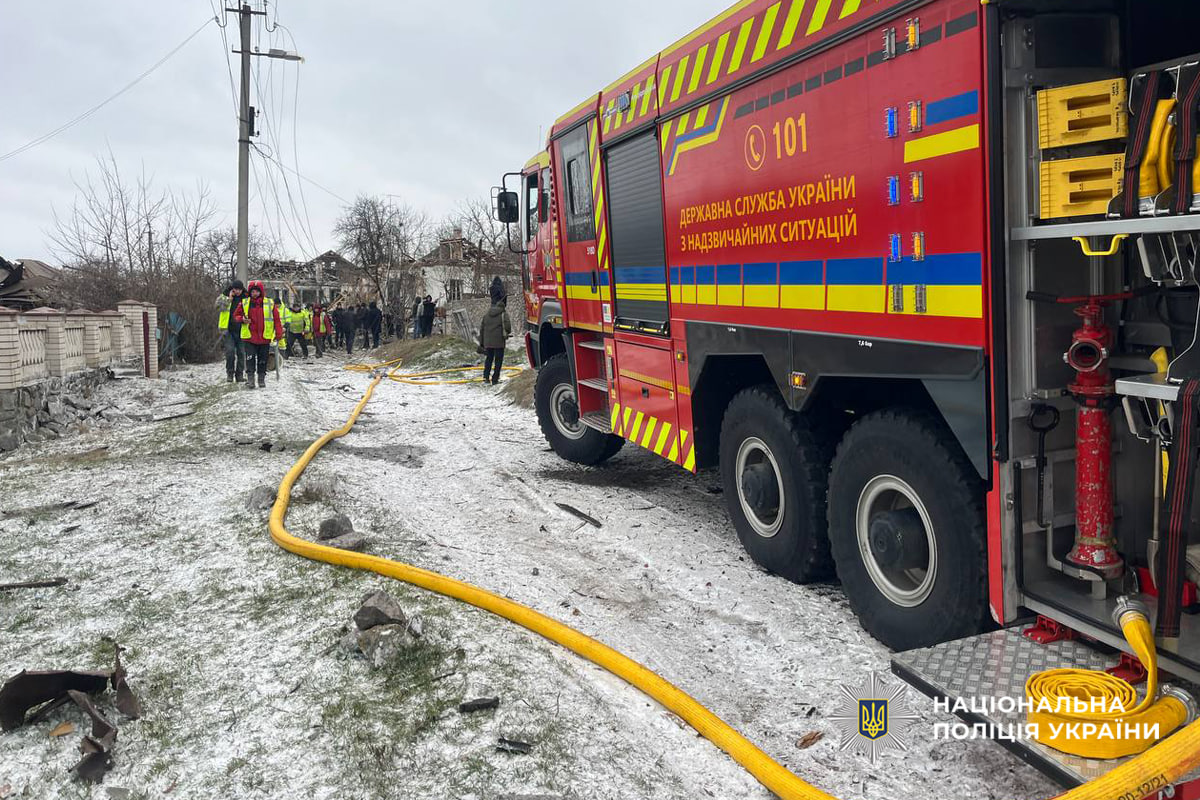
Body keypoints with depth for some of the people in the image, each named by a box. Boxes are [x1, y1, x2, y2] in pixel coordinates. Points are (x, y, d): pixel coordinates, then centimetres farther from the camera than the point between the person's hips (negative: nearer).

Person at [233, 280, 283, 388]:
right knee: (250, 358, -9)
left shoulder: (270, 303, 2)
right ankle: (250, 379, -5)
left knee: (263, 360, 8)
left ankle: (262, 379, 20)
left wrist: (279, 334, -1)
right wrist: (242, 319, -8)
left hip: (264, 338, 0)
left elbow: (277, 319, 4)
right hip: (249, 337, 0)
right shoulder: (244, 303, 5)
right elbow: (236, 314, 15)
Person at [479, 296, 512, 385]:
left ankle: (486, 377, 13)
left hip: (487, 341, 5)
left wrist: (481, 342, 18)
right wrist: (507, 333, 9)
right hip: (499, 341, -5)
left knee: (489, 358, 20)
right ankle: (495, 379, 3)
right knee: (498, 359, 4)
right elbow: (507, 326, -15)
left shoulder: (487, 313, 11)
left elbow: (481, 328, 12)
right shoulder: (503, 313, -6)